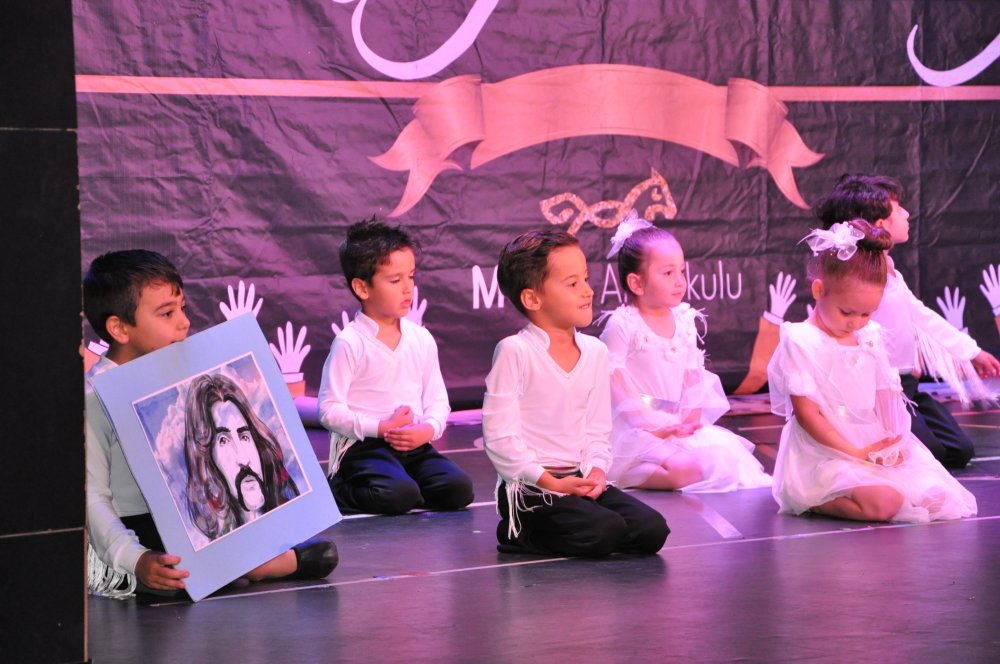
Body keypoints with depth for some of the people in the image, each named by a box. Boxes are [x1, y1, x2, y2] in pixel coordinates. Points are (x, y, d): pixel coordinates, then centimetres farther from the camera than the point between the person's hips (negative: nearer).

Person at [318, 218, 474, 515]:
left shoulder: (421, 339, 11)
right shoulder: (350, 343, -7)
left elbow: (437, 399, 13)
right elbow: (329, 409, -10)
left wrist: (429, 429, -9)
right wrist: (381, 428, -18)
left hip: (416, 446, 6)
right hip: (364, 446, -6)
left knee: (459, 489, -17)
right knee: (399, 495, -31)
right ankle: (339, 492, -4)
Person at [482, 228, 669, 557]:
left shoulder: (595, 351, 10)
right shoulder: (514, 352, -11)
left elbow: (597, 430, 14)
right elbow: (499, 434, -14)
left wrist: (596, 470, -6)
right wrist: (549, 482, -17)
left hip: (580, 480, 7)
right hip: (528, 488, -7)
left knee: (652, 530, -12)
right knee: (605, 532, -27)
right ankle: (518, 532, -2)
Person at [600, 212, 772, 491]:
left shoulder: (685, 321, 10)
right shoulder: (622, 325, -10)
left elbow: (693, 377, 12)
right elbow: (616, 386, -13)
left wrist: (690, 419, -5)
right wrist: (654, 426, -18)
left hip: (678, 425, 8)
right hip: (635, 431, -8)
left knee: (727, 453, -12)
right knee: (684, 467, -30)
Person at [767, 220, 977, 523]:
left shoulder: (870, 340, 13)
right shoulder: (800, 343, -10)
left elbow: (886, 397, 12)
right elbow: (806, 413, -14)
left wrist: (894, 443, -8)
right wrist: (856, 453, -17)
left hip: (875, 448, 9)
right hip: (824, 458, -8)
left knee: (936, 496, -8)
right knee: (884, 502, -32)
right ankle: (812, 502, -8)